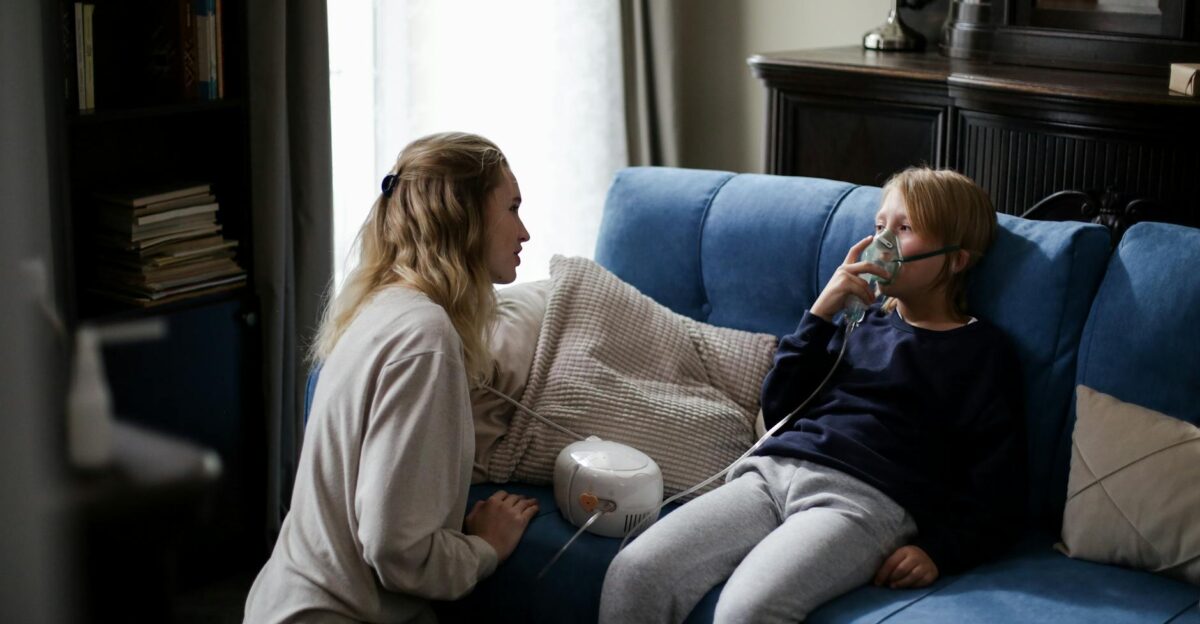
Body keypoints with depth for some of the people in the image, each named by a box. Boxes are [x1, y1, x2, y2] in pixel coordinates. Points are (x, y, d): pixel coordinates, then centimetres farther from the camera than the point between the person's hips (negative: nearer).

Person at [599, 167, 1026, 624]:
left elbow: (997, 483, 2)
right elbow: (777, 409, 17)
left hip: (864, 498, -5)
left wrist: (939, 550, -14)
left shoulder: (980, 350, 10)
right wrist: (821, 313, 8)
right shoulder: (863, 322, 27)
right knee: (633, 573, -20)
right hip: (775, 471, 6)